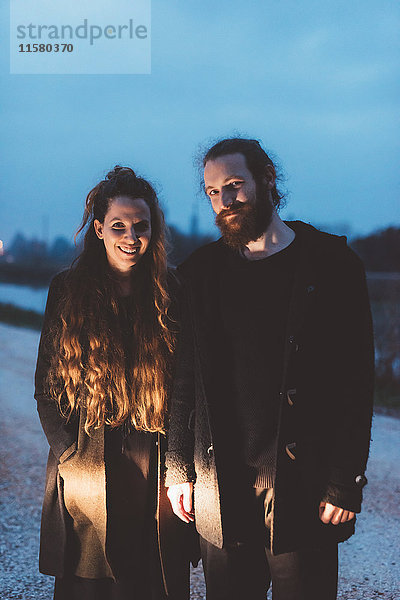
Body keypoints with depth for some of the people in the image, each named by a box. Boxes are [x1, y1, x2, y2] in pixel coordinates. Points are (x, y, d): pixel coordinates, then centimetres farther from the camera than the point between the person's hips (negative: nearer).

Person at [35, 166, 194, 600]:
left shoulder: (170, 295, 4)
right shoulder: (67, 291, 2)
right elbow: (46, 385, 3)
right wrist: (67, 455, -6)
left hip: (155, 468, 1)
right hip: (85, 466, 0)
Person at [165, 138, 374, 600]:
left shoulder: (332, 264, -3)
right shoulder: (200, 272, 7)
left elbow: (357, 381, -5)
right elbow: (183, 380, 9)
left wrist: (346, 484, -10)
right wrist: (178, 471, 4)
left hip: (302, 487, -3)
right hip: (219, 490, 3)